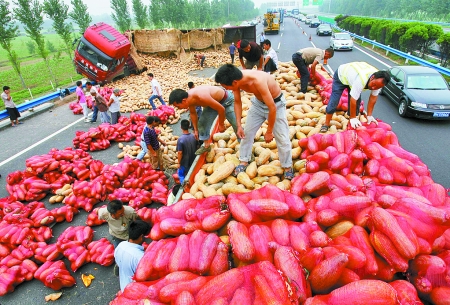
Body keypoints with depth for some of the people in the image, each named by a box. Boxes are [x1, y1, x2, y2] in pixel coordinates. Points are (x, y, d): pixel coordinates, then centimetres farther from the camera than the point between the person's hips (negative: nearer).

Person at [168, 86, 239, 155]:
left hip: (226, 99, -7)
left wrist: (221, 124, -17)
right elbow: (193, 113, 4)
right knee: (202, 123, 6)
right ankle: (206, 146, 21)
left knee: (236, 124, -5)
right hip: (213, 101, 7)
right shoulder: (188, 98, -17)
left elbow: (221, 109, -32)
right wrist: (196, 130, 12)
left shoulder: (202, 97, -42)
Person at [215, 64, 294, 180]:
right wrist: (239, 126, -7)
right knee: (247, 132, 8)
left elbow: (272, 108, -33)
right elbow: (237, 102, -4)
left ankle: (288, 167, 17)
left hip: (276, 104, -6)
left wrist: (269, 132, -22)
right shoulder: (237, 79, -21)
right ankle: (244, 161, 25)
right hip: (258, 102, 6)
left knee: (282, 138, -2)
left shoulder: (258, 81, -40)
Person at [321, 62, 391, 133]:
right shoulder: (361, 79, -44)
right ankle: (326, 124, -1)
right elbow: (353, 100, -38)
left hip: (352, 76, 6)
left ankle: (352, 124, 14)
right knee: (333, 102, -15)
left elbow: (373, 97, -14)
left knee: (357, 102, -2)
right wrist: (353, 118, -29)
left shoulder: (379, 80, -25)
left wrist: (369, 115, -14)